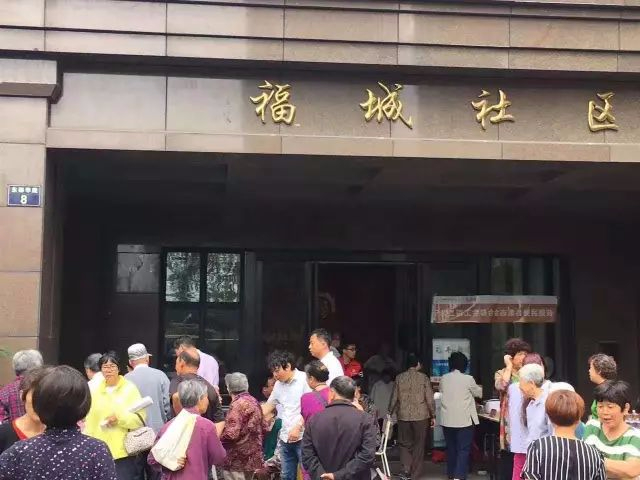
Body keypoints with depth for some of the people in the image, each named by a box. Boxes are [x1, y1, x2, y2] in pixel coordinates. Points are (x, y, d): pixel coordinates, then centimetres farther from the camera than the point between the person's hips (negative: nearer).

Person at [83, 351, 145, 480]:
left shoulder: (130, 388, 0)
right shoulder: (95, 390, 10)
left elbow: (140, 418, -4)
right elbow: (89, 420, 12)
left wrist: (120, 419, -18)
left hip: (123, 452, -3)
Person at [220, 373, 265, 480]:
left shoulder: (238, 404, -16)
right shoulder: (254, 402, 11)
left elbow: (231, 434, -22)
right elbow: (263, 428, 16)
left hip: (238, 460, -9)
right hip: (253, 458, 9)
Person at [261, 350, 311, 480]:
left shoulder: (304, 379, -10)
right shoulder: (278, 384, 13)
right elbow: (268, 406, 22)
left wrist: (298, 427, -19)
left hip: (302, 437, -7)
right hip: (285, 438, 7)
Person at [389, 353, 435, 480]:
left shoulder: (399, 378, 1)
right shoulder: (424, 378, -5)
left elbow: (394, 398, 4)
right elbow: (430, 399, -5)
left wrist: (390, 413, 16)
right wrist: (433, 416, 4)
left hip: (403, 416, 2)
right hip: (421, 416, -1)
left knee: (405, 443, 14)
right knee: (418, 445, 10)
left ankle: (406, 470, -1)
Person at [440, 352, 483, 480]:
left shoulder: (443, 379, 1)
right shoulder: (468, 379, -9)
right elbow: (479, 393, 8)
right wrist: (478, 388, 30)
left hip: (447, 420, 4)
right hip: (464, 420, -4)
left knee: (451, 449, 16)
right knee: (463, 450, -1)